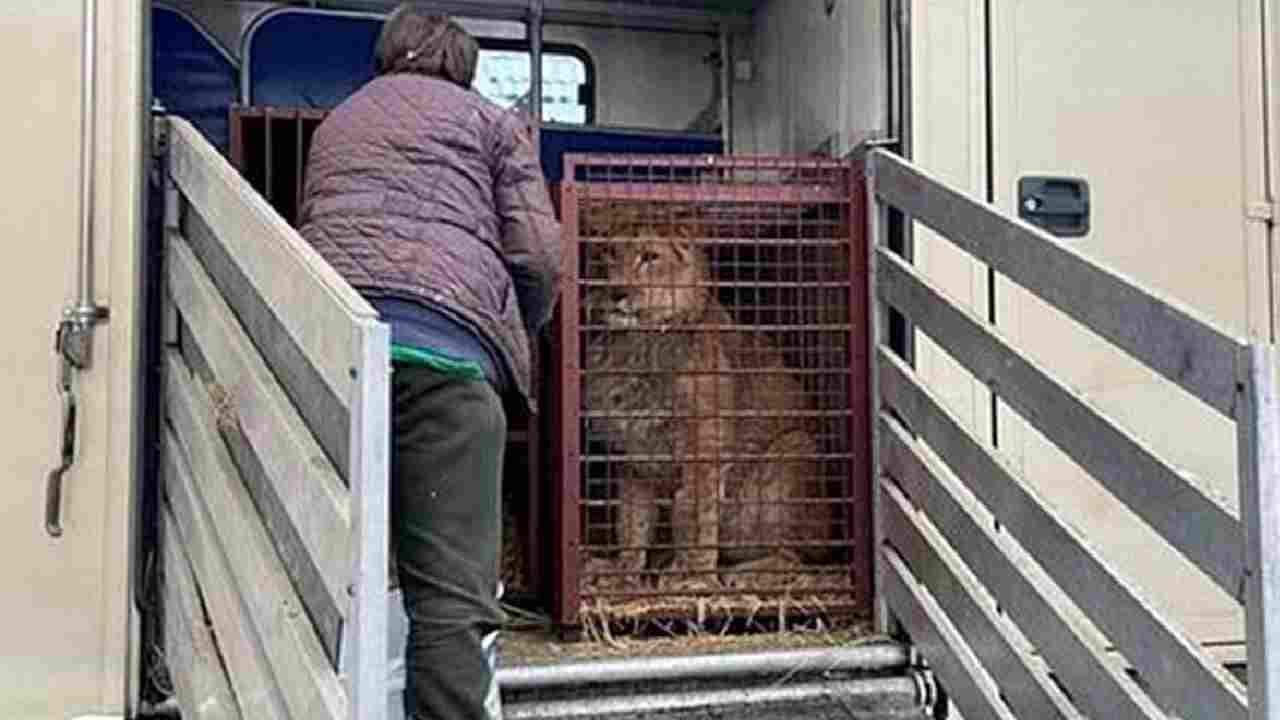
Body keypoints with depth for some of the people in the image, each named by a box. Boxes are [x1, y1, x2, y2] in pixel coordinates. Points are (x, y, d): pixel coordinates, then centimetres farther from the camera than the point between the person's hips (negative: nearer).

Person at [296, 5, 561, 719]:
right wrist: (515, 337, 26)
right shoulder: (493, 121, 20)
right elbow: (540, 257, 9)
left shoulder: (336, 123, 34)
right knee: (454, 599, -6)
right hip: (444, 343, -4)